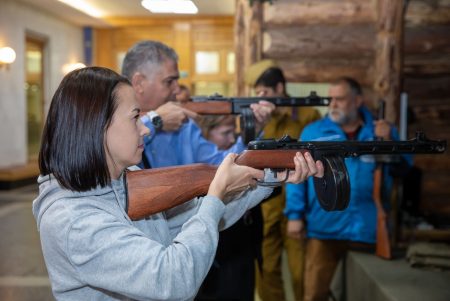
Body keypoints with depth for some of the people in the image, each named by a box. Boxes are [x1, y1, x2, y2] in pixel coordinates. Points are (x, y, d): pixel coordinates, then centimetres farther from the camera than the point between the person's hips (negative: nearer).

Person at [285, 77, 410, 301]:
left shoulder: (381, 132, 6)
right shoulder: (312, 132, 1)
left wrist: (389, 141, -12)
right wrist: (295, 214, -5)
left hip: (368, 229, 2)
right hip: (324, 229, -2)